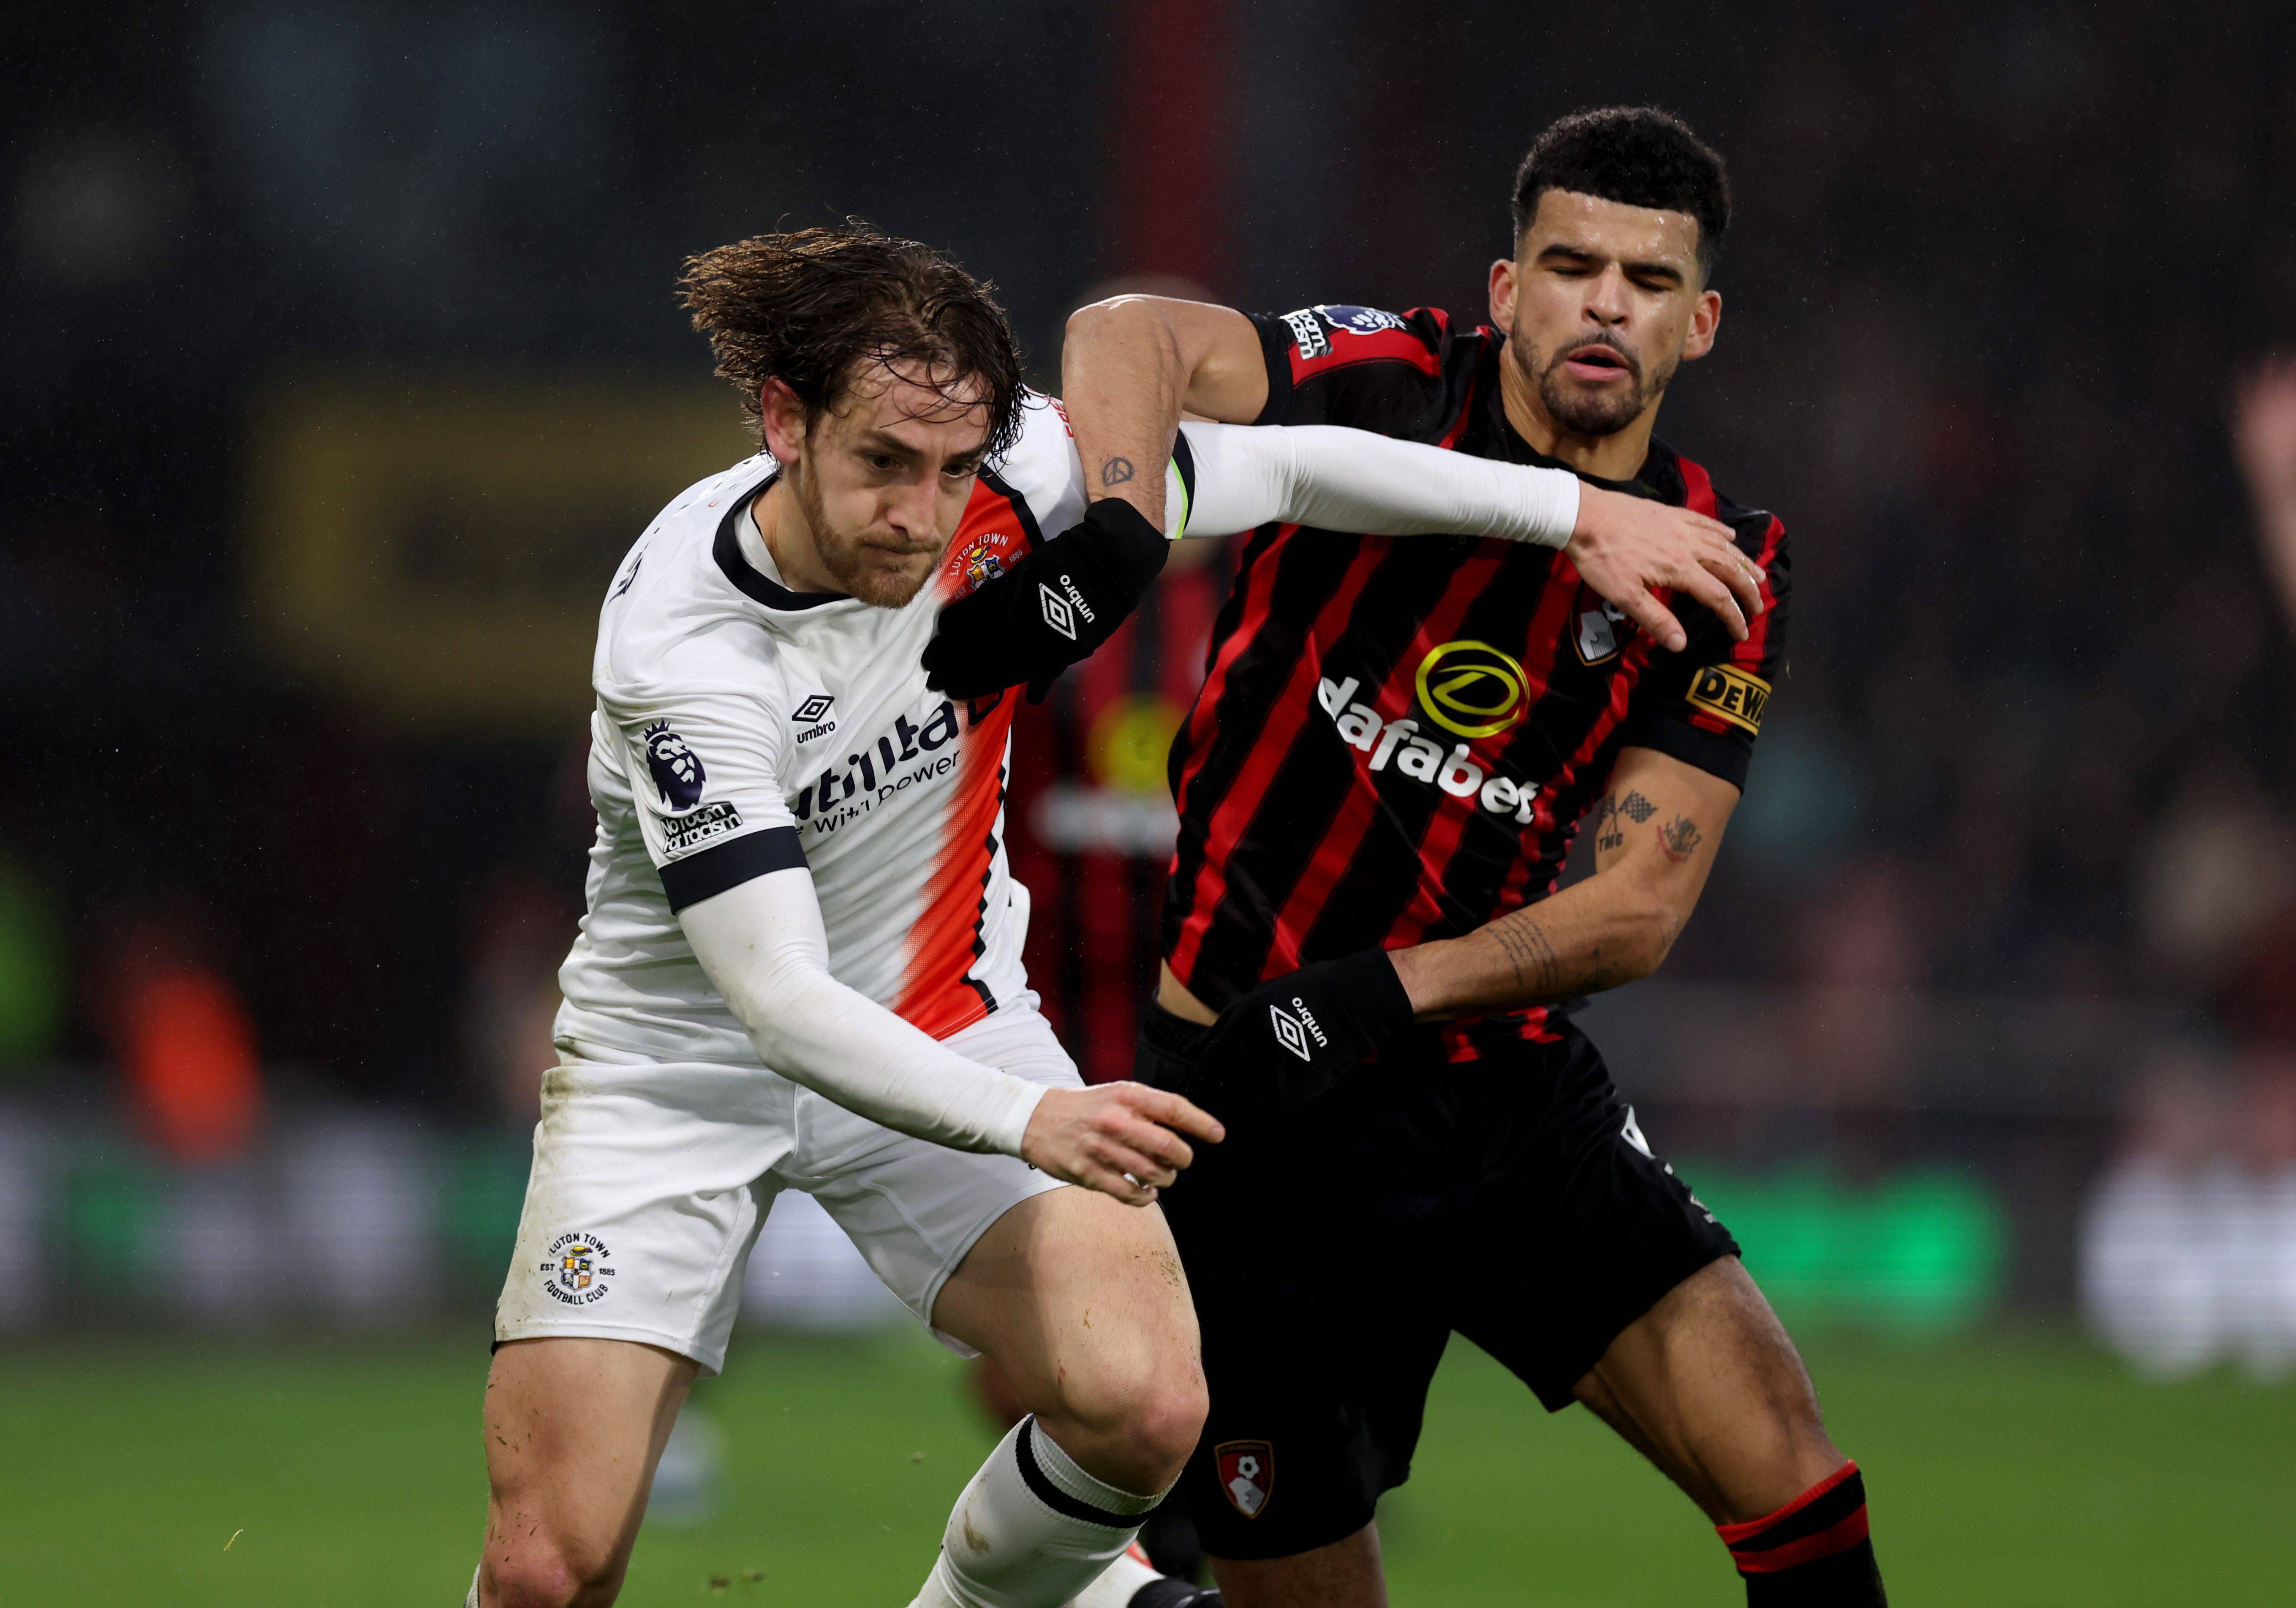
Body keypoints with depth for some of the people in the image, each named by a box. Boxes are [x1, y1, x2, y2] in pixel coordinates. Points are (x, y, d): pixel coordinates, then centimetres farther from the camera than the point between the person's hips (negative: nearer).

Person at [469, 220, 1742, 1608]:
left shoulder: (1003, 485, -18)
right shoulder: (681, 647, -30)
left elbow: (1284, 470, -1)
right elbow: (778, 998, -36)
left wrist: (1575, 508, -4)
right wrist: (1029, 1121, -49)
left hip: (945, 1023, 3)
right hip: (676, 1061, -3)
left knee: (1144, 1405, -21)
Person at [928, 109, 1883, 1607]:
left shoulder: (1720, 571, 1)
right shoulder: (1397, 390, -9)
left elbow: (1639, 907, -7)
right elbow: (1132, 339, -26)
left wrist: (1386, 993, -21)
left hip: (1510, 1083, 3)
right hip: (1256, 1101, -3)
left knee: (1788, 1470, -13)